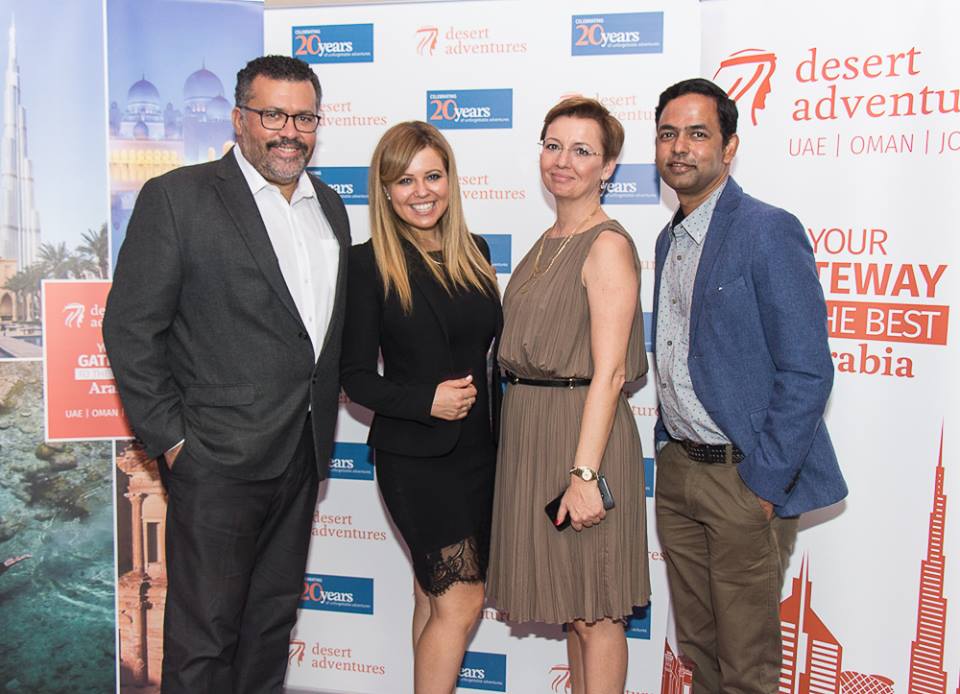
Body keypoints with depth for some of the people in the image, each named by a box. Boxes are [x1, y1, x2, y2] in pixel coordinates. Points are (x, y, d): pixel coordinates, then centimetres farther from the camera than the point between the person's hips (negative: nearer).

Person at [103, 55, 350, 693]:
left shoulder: (330, 206, 11)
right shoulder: (177, 197, -8)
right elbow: (131, 327, -10)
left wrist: (329, 398, 10)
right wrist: (170, 439, -12)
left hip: (303, 451, 6)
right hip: (219, 456, -6)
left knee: (273, 617, 18)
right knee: (205, 631, 4)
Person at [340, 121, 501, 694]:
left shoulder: (475, 253, 8)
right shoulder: (370, 264, -7)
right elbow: (356, 376, -7)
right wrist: (427, 400, -21)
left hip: (479, 450, 5)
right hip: (416, 457, -5)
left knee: (435, 598, 15)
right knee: (461, 601, -5)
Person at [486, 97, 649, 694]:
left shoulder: (608, 245, -13)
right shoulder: (549, 242, 14)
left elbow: (608, 370, -19)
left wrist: (584, 472, -23)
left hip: (582, 430, -9)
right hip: (532, 428, 9)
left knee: (595, 610, 3)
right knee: (570, 601, 19)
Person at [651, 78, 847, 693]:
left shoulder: (768, 231, -14)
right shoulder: (671, 240, 12)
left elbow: (807, 371, -18)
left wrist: (764, 483, -17)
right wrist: (669, 444, 10)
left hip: (745, 478, -7)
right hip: (677, 469, 7)